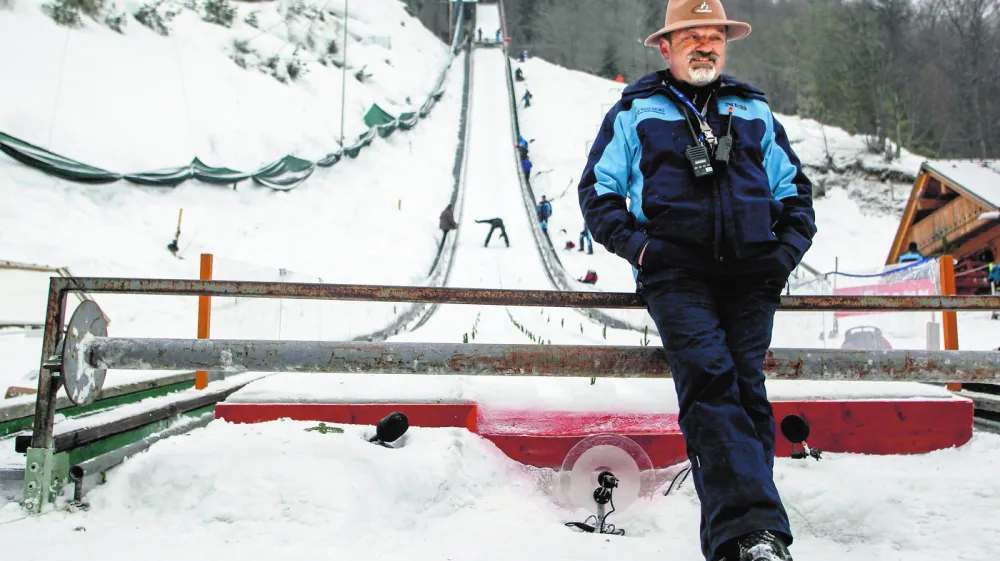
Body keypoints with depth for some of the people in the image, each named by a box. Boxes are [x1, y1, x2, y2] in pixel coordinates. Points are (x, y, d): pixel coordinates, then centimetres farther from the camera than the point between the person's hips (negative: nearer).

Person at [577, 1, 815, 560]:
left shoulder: (755, 111, 23)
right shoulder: (634, 111, 15)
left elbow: (795, 188, 27)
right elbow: (598, 189, 11)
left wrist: (787, 249, 9)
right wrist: (638, 245, -4)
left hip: (750, 277, 3)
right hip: (676, 275, -3)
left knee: (745, 389, -5)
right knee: (709, 378, -21)